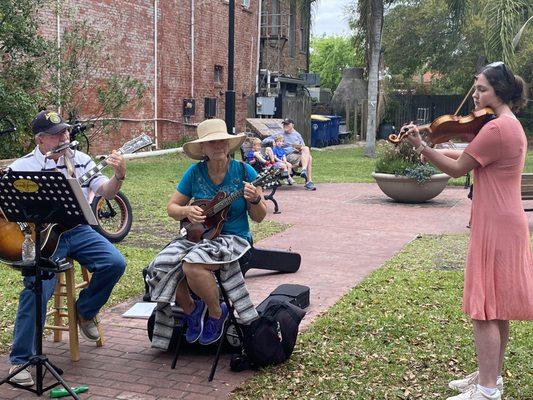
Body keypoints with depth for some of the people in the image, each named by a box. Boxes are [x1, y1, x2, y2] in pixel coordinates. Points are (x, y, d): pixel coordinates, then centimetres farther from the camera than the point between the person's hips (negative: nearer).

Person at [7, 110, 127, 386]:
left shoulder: (80, 160, 8)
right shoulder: (22, 167, -1)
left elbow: (105, 192, 3)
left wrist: (118, 176, -18)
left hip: (77, 229, 4)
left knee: (115, 262, -17)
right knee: (37, 287, -25)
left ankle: (85, 310, 12)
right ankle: (20, 360, -11)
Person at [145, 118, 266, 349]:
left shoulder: (244, 172, -6)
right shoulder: (195, 173, 1)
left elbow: (258, 217, -2)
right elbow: (172, 208, 8)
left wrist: (254, 200, -24)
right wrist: (186, 211, -14)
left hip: (233, 238, -4)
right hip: (196, 234, 4)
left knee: (192, 265, -32)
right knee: (161, 267, -21)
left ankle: (217, 313, -3)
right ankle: (190, 309, 8)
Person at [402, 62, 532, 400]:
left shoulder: (496, 128, -19)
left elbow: (458, 169, -14)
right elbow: (468, 156, 13)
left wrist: (421, 147, -10)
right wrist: (431, 150, 4)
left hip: (494, 227, -10)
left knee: (485, 310, -4)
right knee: (498, 309, 17)